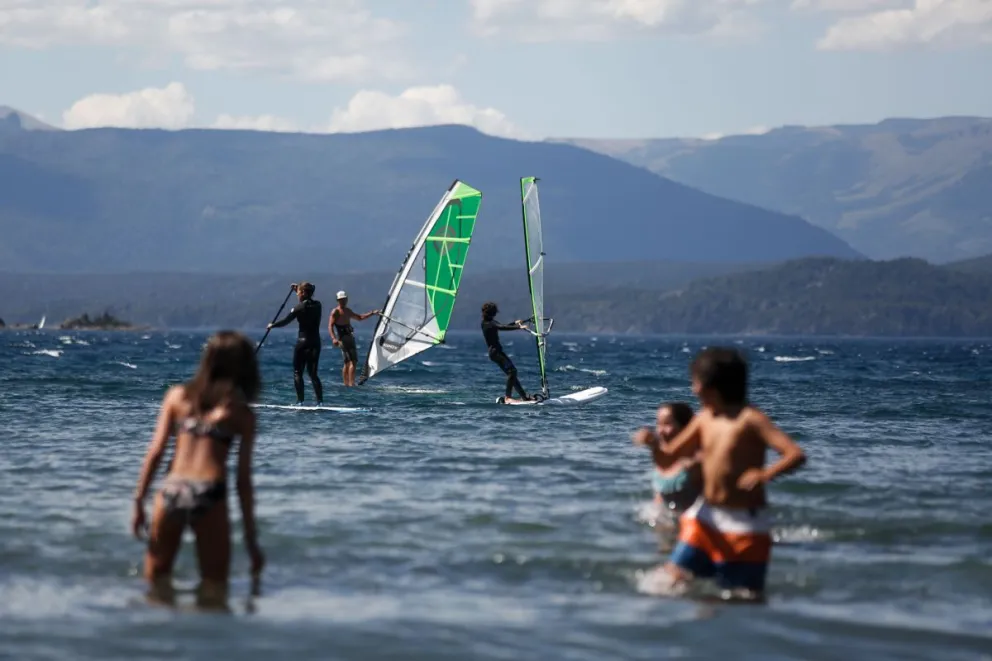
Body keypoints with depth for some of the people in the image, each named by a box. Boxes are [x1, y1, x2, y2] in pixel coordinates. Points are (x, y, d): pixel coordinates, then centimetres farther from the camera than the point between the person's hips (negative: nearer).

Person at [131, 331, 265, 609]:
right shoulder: (243, 414, 8)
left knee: (156, 577, 13)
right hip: (209, 493, -2)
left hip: (171, 490, 2)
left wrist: (139, 501, 8)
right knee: (214, 590, 6)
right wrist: (251, 537, 10)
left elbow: (155, 451, 6)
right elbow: (243, 479, 6)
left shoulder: (177, 395, 14)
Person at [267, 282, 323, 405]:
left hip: (303, 342, -5)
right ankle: (320, 401, -6)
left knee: (298, 373, 5)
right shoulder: (317, 305, 5)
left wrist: (272, 325, 13)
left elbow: (285, 321, -3)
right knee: (313, 373, 7)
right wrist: (298, 289, 36)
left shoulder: (300, 308, -12)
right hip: (315, 343, 5)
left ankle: (300, 401, -2)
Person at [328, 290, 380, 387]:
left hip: (350, 337, 9)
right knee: (353, 361, -17)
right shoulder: (335, 312, -6)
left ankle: (346, 384, 16)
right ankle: (351, 384, -23)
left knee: (347, 362, 12)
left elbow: (359, 318, 33)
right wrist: (333, 338, -29)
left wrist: (372, 313, 28)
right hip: (343, 338, -9)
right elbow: (330, 326, -15)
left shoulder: (348, 311, 19)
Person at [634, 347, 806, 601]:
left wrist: (765, 474, -39)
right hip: (705, 518, 5)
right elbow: (668, 457, 14)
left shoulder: (750, 420, -13)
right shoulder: (704, 419, 7)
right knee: (671, 580, -6)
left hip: (745, 525, -5)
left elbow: (797, 455, -21)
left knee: (743, 596, 1)